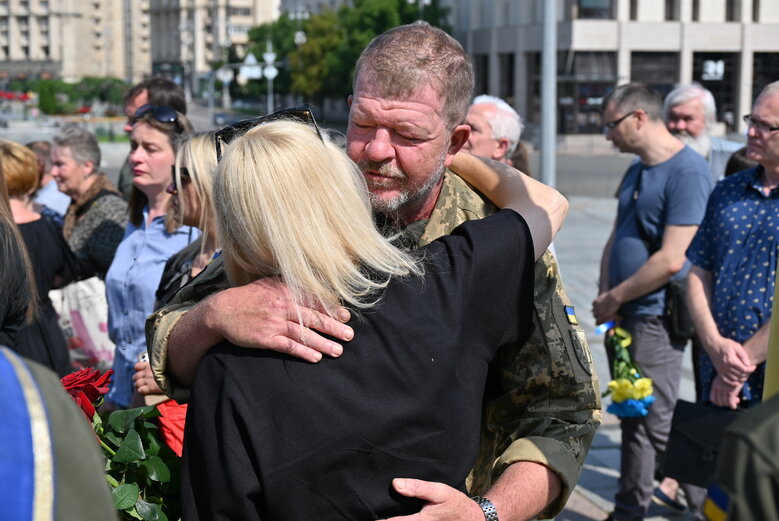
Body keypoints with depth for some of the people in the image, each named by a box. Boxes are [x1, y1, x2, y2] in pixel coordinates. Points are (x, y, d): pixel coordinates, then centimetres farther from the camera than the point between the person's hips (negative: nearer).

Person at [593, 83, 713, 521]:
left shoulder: (687, 171, -16)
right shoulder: (636, 171, 13)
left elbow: (671, 260, -21)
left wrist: (615, 297, -11)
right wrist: (605, 298, 4)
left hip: (654, 319, -9)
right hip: (622, 319, 9)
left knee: (655, 424, -3)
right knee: (634, 422, 15)